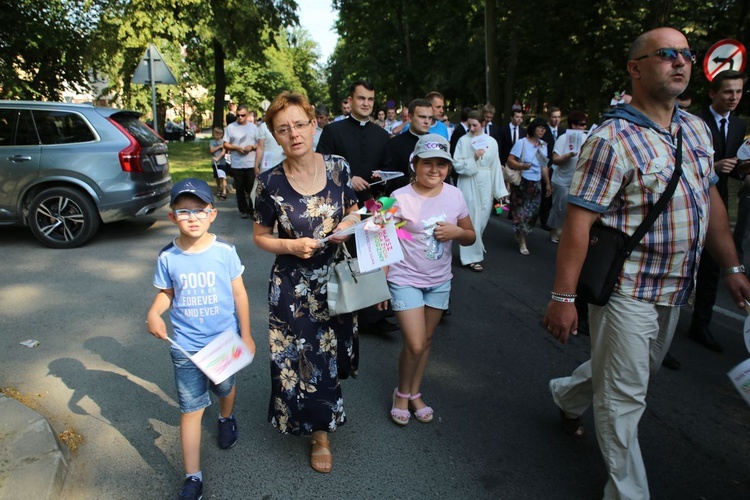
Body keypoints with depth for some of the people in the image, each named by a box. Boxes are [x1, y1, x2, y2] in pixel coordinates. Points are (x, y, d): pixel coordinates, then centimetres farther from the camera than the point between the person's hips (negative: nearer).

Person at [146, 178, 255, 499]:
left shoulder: (224, 251, -14)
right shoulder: (167, 257, -9)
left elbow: (239, 294, -6)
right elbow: (166, 293, 4)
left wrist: (246, 334, -1)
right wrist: (154, 312, -19)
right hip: (185, 346, 0)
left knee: (224, 388, 24)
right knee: (191, 409, 4)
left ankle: (226, 418, 59)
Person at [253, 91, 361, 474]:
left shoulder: (337, 167, -6)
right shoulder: (270, 182, -12)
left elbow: (352, 211, 8)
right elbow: (260, 236, -2)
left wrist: (349, 224, -13)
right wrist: (291, 246, -19)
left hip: (336, 279, 3)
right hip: (293, 286, -2)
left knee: (333, 352, 17)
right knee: (303, 357, 9)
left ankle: (322, 421, 47)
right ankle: (320, 433, 36)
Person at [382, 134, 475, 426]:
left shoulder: (455, 195, -2)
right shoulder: (400, 198, -13)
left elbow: (470, 237, 7)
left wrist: (457, 231, -15)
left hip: (439, 281, 4)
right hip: (406, 280, -4)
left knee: (427, 339, 15)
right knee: (415, 344, -6)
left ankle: (415, 394, 35)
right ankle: (402, 393, 23)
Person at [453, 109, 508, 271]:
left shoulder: (491, 142, 4)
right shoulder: (463, 140, -4)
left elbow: (496, 167, 4)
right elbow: (457, 165, -6)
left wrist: (500, 191, 2)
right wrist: (473, 158, -19)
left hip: (485, 186, 3)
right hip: (469, 186, -3)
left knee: (481, 221, 11)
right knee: (471, 222, -1)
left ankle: (474, 250, 32)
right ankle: (472, 257, 9)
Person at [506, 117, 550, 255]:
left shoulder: (543, 146, 10)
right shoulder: (521, 143, -6)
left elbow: (544, 166, 16)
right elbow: (509, 160, -13)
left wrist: (547, 184, 14)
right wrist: (521, 166, -30)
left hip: (536, 184, 5)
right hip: (522, 182, -5)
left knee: (533, 212, 5)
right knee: (521, 212, -3)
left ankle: (520, 236, 25)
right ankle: (522, 242, 8)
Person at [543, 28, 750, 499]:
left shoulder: (696, 128, 7)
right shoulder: (614, 139, -19)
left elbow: (711, 199, 14)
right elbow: (578, 220, -22)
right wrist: (564, 297, -24)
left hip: (675, 290, 8)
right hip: (628, 291, -8)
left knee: (636, 375, 26)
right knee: (624, 399, 6)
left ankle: (568, 394, 52)